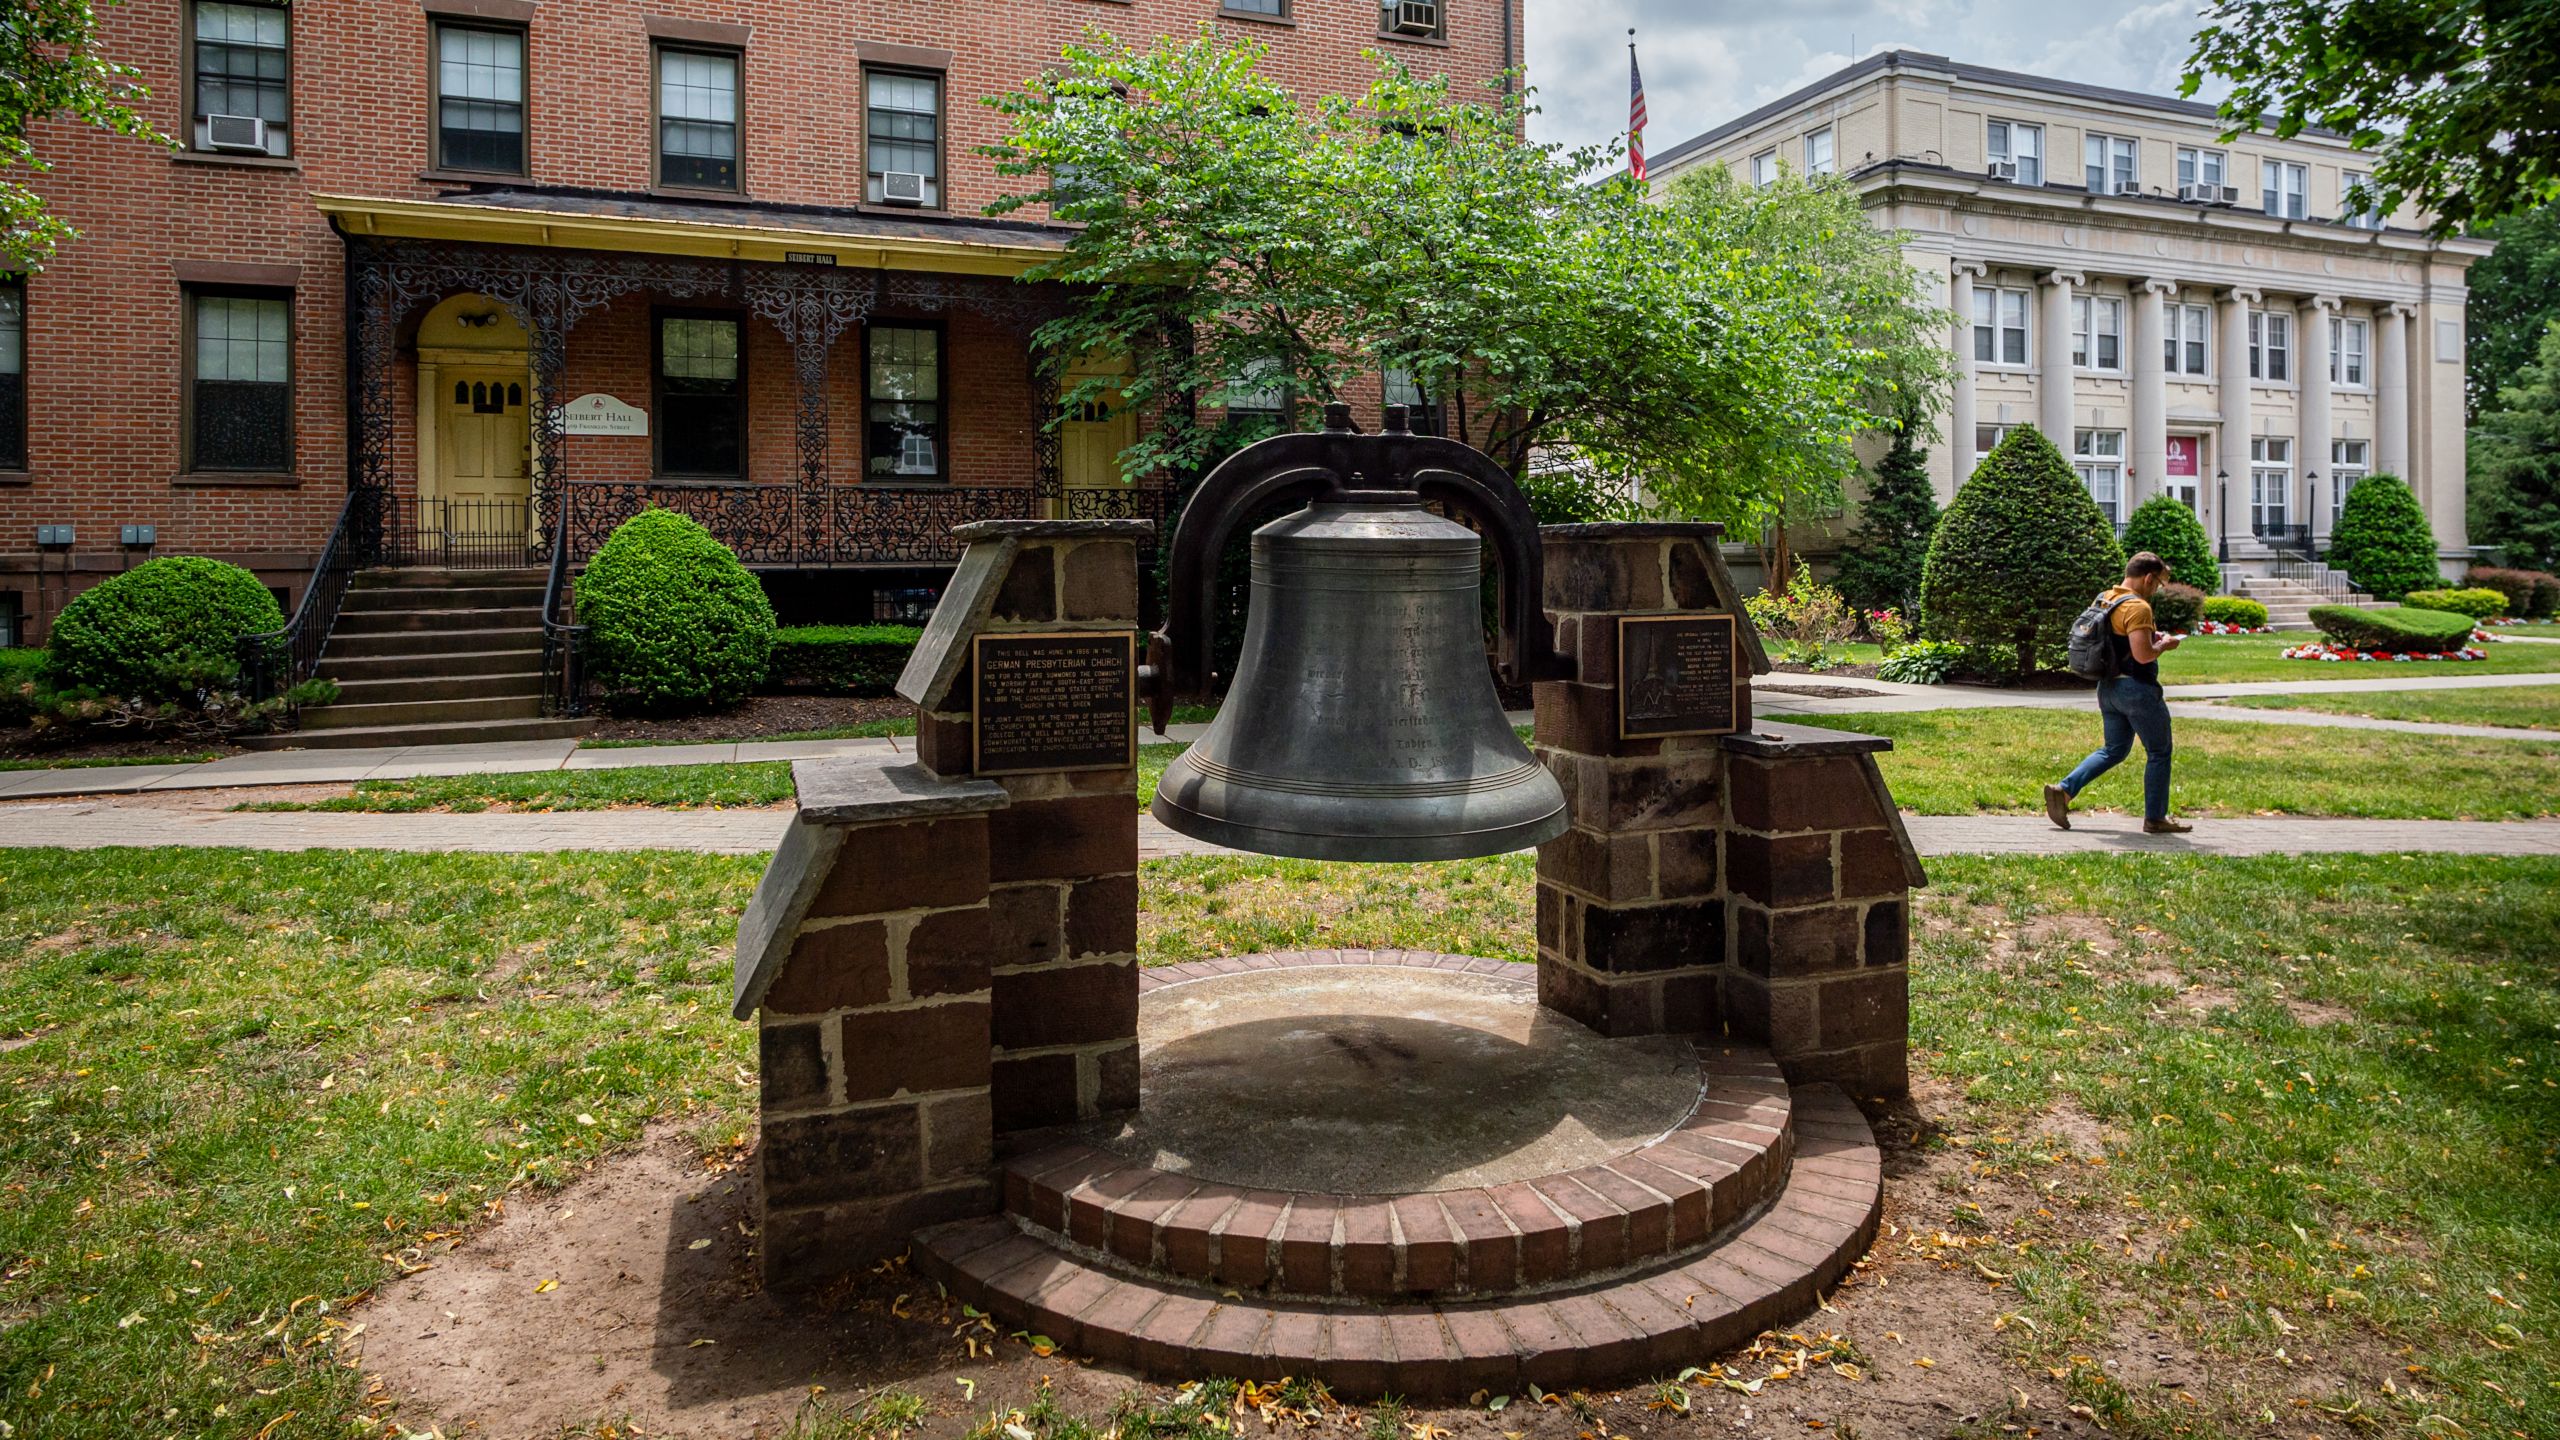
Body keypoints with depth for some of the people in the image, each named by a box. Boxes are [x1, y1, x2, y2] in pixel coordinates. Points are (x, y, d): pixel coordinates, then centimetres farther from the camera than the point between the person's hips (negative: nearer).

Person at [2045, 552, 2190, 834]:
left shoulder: (2103, 599, 9)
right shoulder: (2137, 607, -19)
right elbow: (2143, 654, -27)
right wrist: (2164, 645, -7)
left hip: (2108, 686, 8)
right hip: (2137, 689, -8)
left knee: (2114, 749, 17)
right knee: (2159, 753, 7)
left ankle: (2064, 790, 1)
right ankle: (2155, 819, 15)